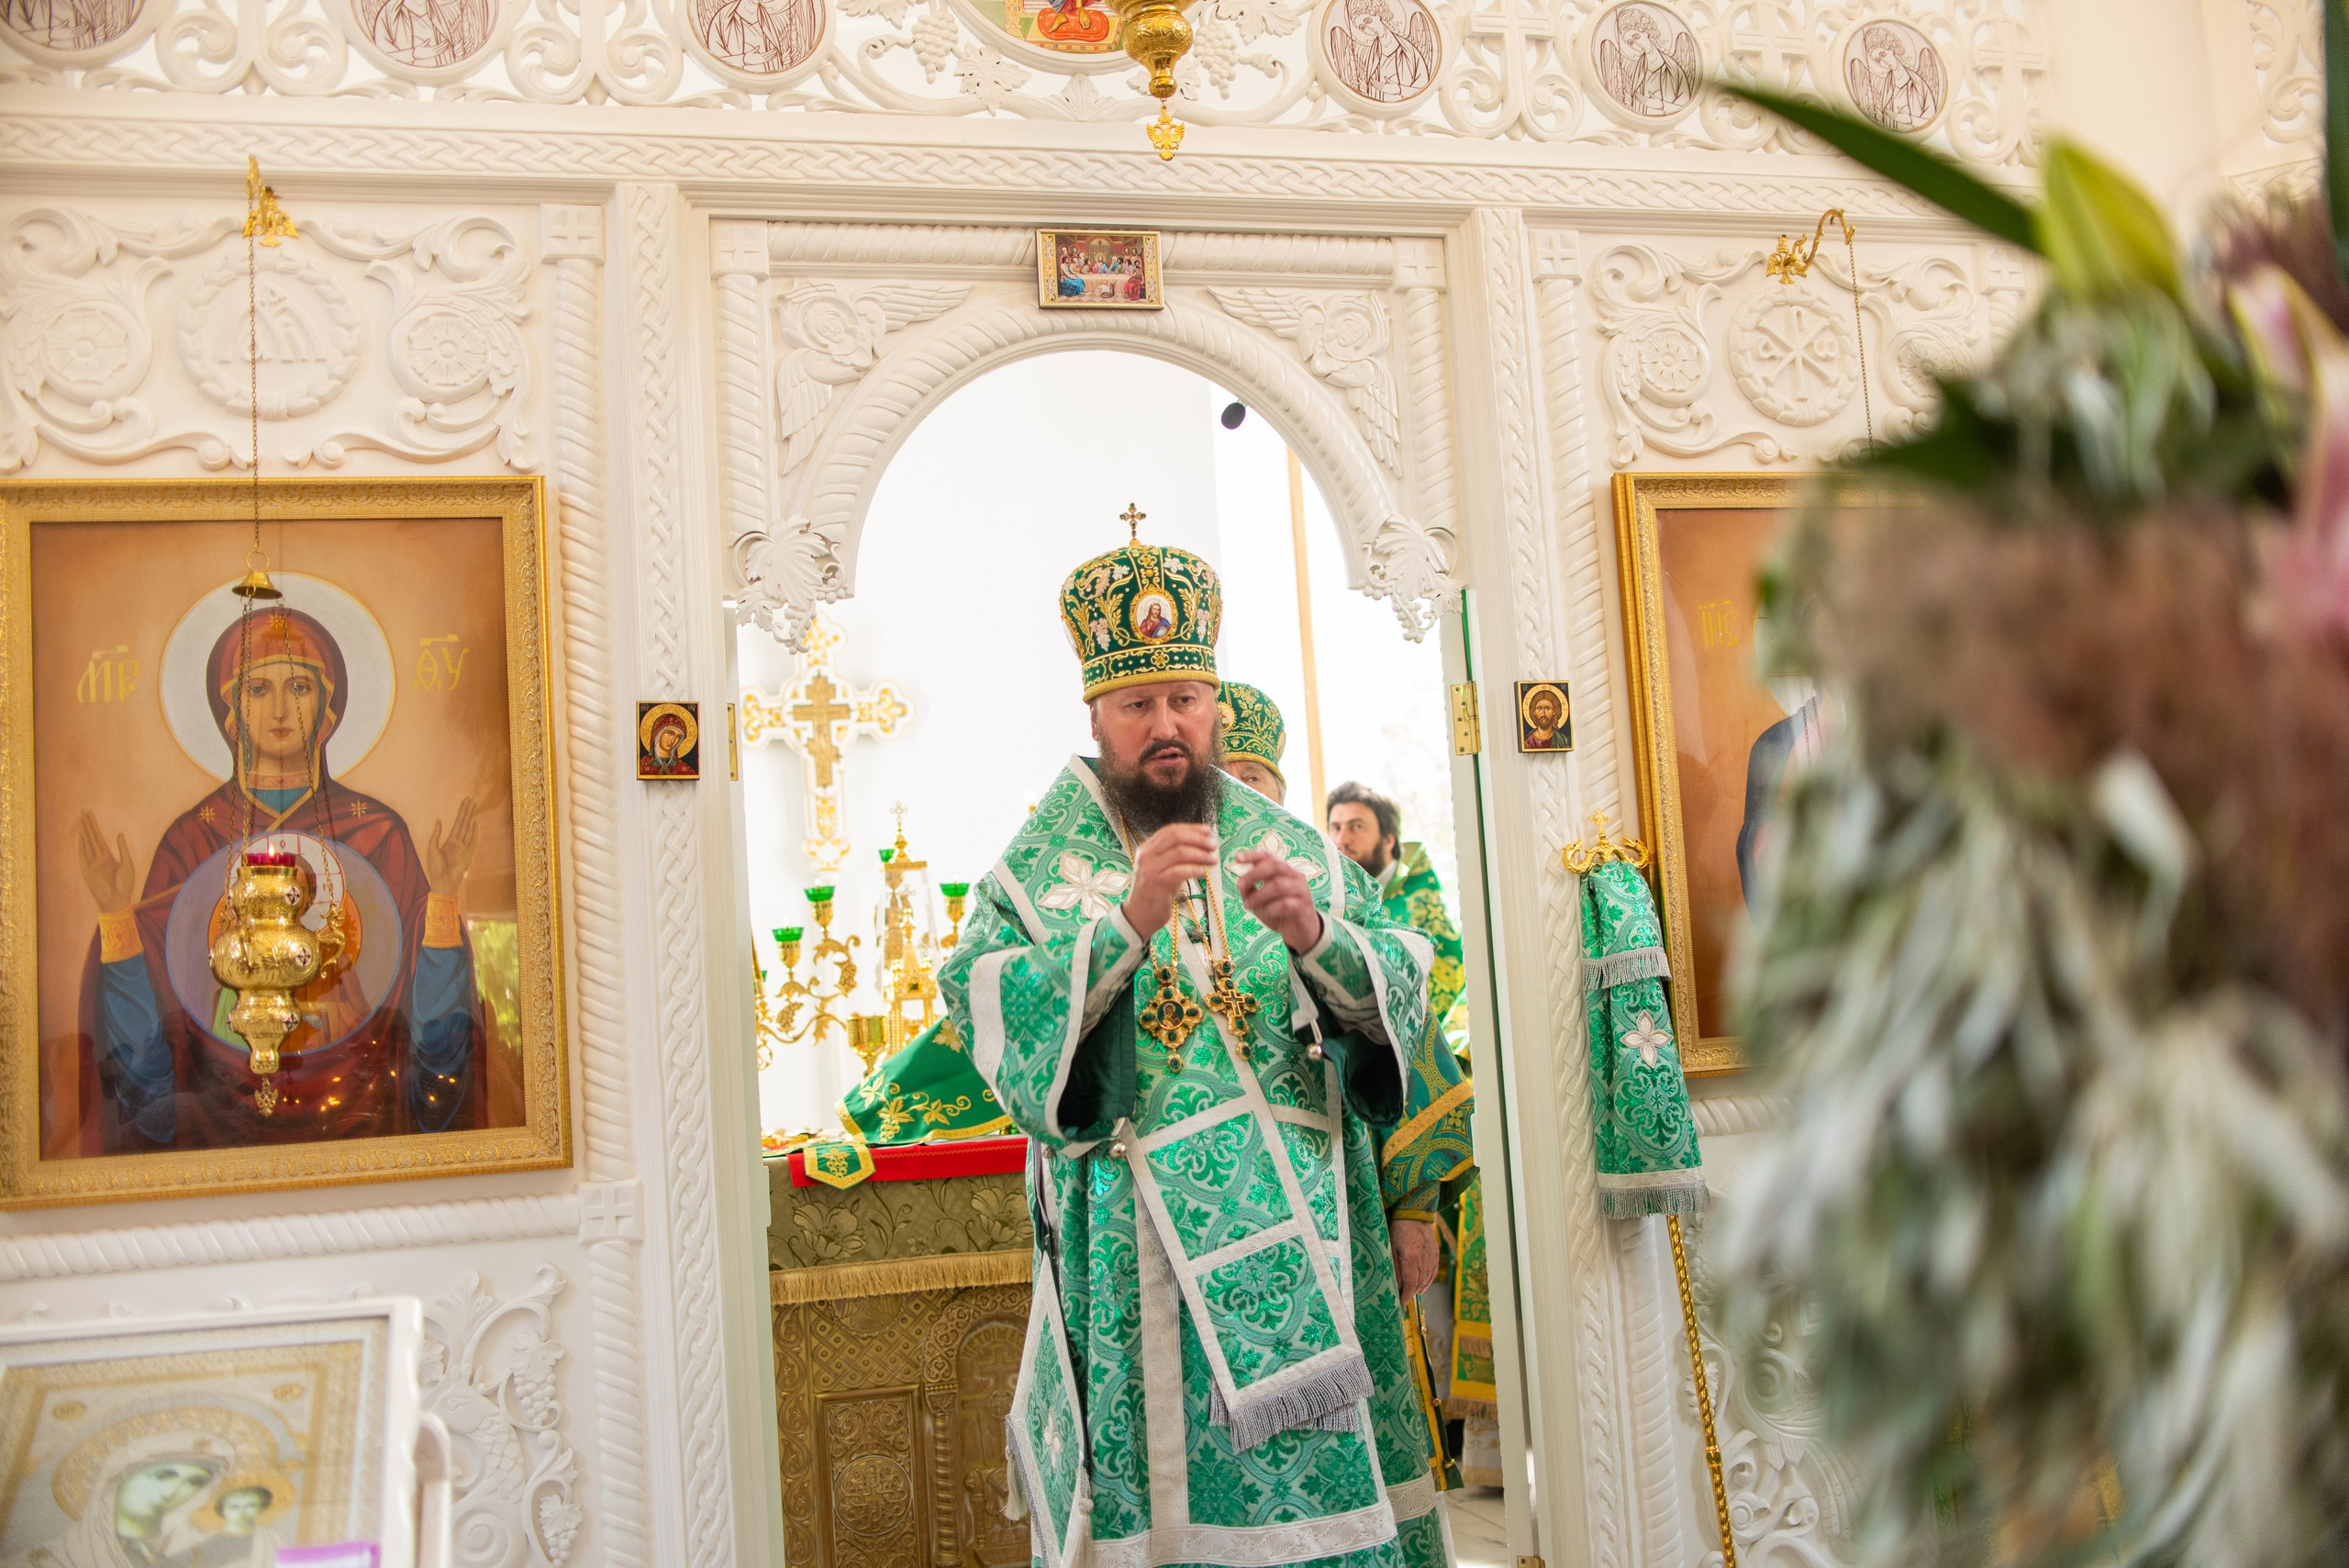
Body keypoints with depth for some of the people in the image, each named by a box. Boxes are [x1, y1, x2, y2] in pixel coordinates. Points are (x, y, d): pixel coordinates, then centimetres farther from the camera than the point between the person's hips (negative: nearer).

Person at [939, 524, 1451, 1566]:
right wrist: (1127, 922, -21)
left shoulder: (1293, 846, 11)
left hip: (1304, 1244, 2)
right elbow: (989, 1019, -10)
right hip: (1135, 1262, -2)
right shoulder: (1043, 864, 5)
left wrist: (1316, 935, -16)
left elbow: (1405, 997, 3)